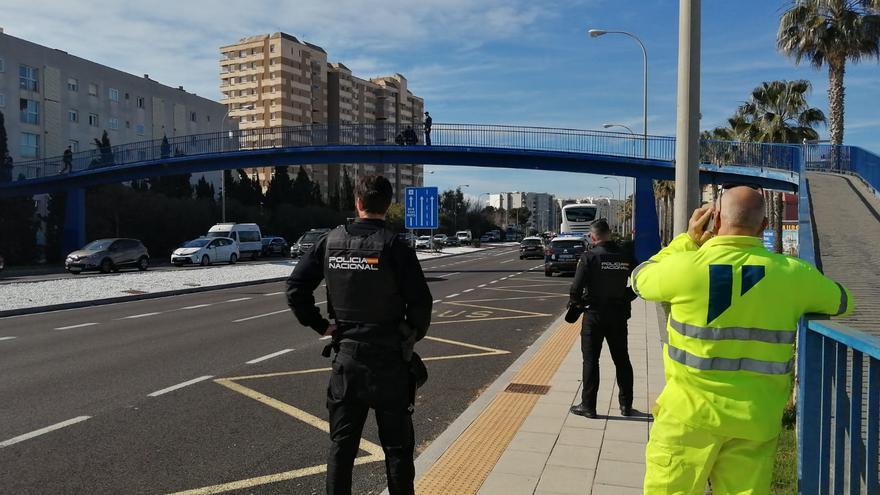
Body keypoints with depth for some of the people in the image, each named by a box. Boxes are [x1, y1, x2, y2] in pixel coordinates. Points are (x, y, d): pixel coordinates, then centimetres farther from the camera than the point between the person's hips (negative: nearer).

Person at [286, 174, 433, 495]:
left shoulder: (331, 242, 0)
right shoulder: (394, 246, -13)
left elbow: (295, 287, 2)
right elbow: (421, 303, -15)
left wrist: (320, 325, 7)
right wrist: (412, 336, 3)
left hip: (346, 357, 4)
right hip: (389, 359, -3)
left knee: (341, 444, 15)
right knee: (397, 446, 10)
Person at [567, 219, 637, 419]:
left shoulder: (589, 257, -14)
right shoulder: (626, 256, -2)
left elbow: (577, 287, -17)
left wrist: (575, 303, 2)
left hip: (594, 314, -4)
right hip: (619, 314, 4)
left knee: (591, 361, 5)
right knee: (622, 360, 15)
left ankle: (588, 406, 9)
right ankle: (626, 404, 24)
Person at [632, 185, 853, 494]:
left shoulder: (685, 266, -13)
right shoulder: (792, 273, -4)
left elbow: (639, 279, 8)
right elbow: (842, 301, 16)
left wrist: (687, 240, 10)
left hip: (690, 412, -2)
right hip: (756, 419, 3)